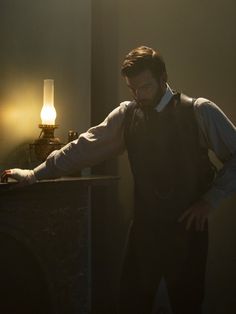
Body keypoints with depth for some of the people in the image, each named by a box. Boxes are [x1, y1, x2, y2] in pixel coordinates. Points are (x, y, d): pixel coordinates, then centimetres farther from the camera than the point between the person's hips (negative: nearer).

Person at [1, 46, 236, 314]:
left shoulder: (200, 111, -7)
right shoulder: (126, 114, 3)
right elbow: (85, 147, 3)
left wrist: (211, 199, -8)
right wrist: (34, 174, 0)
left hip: (188, 225, -2)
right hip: (144, 226, 3)